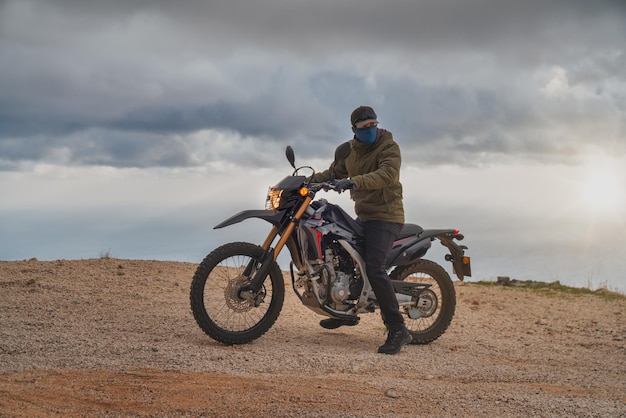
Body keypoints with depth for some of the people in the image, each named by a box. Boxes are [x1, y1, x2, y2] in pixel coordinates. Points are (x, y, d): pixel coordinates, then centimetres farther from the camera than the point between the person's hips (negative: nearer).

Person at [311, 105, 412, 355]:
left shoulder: (388, 147, -12)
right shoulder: (351, 150, 13)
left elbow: (387, 174, -30)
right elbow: (335, 172, 16)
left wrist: (354, 182, -43)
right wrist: (310, 180, -1)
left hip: (386, 217, -9)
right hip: (363, 216, 9)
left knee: (374, 268, -24)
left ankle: (398, 330, -22)